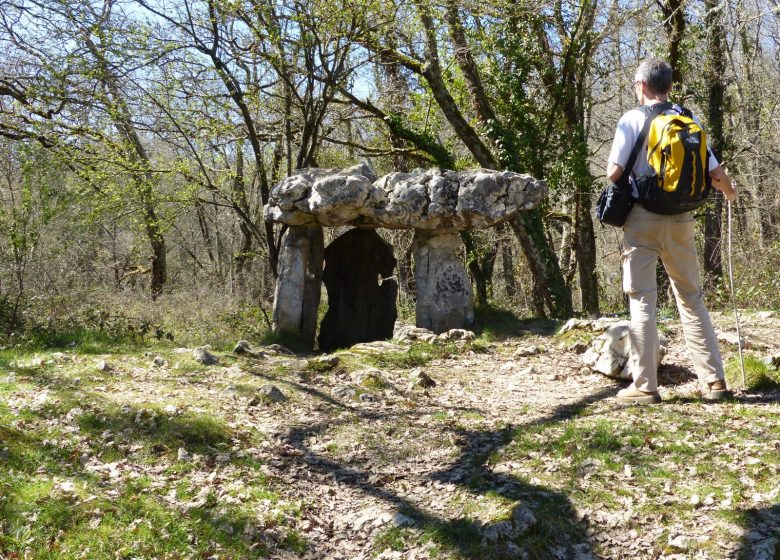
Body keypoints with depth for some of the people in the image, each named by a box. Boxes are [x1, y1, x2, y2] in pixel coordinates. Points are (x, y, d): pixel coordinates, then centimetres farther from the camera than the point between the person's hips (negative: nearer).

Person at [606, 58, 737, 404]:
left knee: (642, 300, 1)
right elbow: (715, 174, 4)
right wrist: (729, 192, 26)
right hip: (681, 219, 4)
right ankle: (713, 380, 14)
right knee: (691, 298, 13)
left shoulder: (632, 119, -5)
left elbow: (614, 172, -13)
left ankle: (645, 386, 1)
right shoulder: (689, 120, 6)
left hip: (643, 217, -4)